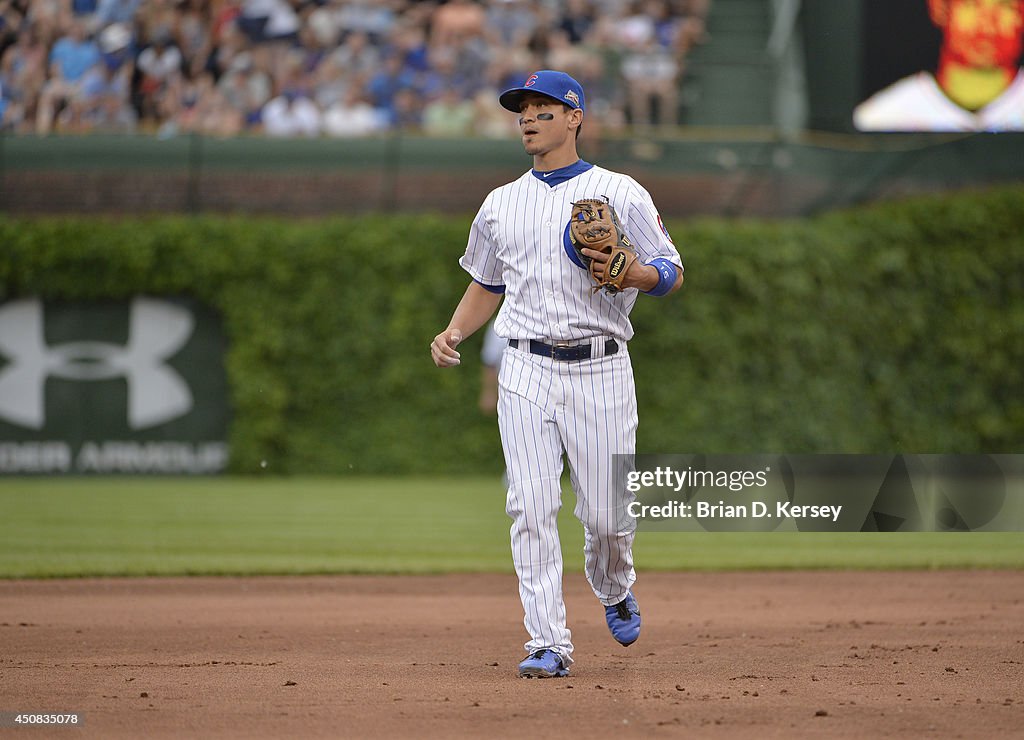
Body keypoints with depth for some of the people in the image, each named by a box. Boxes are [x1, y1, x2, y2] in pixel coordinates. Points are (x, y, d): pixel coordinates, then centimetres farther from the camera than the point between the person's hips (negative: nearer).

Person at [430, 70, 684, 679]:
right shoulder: (502, 204, 15)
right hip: (526, 371, 3)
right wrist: (453, 334, 5)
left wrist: (624, 273, -19)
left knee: (607, 512, -2)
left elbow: (673, 275, 2)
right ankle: (549, 645, -7)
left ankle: (614, 588, 32)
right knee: (532, 509, -8)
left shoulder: (620, 194, 2)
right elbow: (486, 285, 23)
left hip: (600, 371, -3)